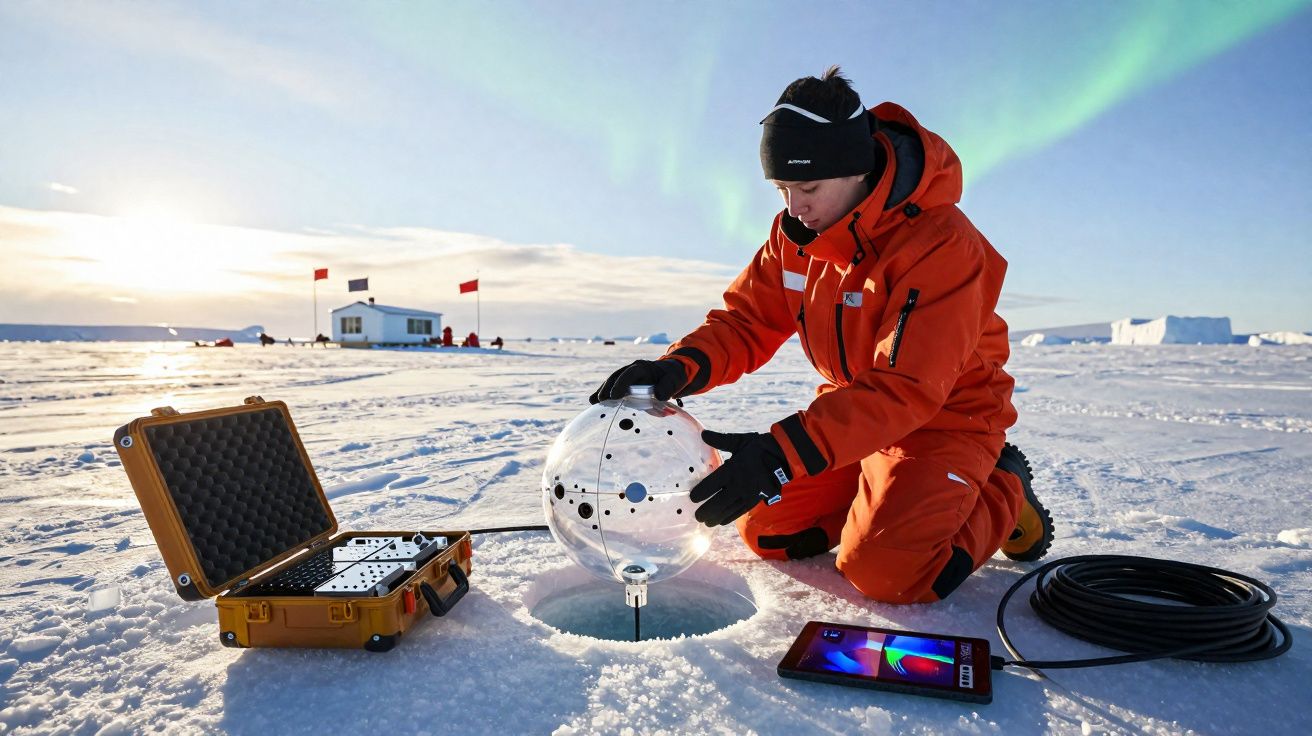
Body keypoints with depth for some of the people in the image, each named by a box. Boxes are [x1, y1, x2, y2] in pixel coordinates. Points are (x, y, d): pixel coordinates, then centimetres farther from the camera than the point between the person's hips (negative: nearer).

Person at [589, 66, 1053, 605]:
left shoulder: (943, 245, -28)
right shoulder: (795, 233, -6)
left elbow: (906, 390, -34)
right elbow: (747, 320, -6)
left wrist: (784, 454, -44)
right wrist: (680, 367, -28)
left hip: (945, 416, -6)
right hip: (851, 408, 7)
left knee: (884, 571, -22)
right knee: (766, 529, 2)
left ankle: (1002, 491, 5)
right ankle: (880, 490, 22)